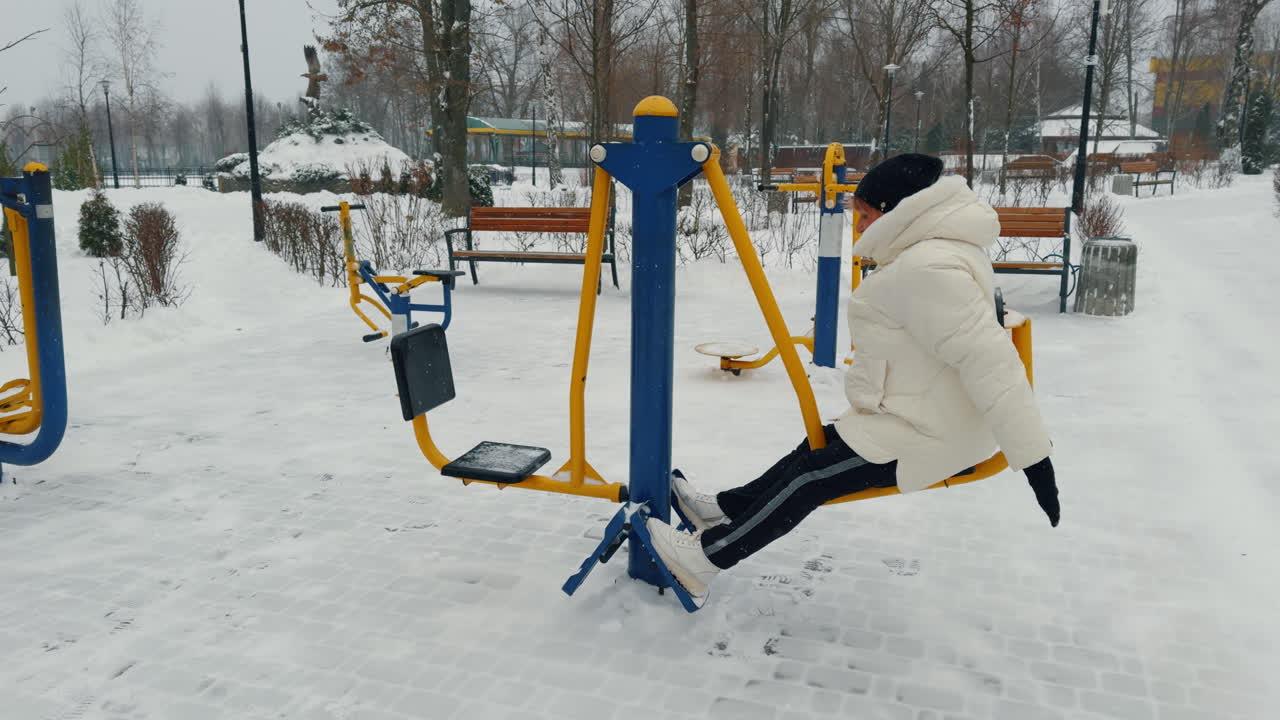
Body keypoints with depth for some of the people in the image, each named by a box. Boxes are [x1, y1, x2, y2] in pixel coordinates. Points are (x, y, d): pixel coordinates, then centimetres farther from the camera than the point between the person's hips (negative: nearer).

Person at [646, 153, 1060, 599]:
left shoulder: (928, 269, -26)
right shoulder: (943, 250, 8)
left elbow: (988, 359, -31)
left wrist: (1034, 456, -31)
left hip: (917, 436, -10)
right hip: (924, 419, 10)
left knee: (810, 478, -5)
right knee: (815, 450, 16)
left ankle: (706, 558, 6)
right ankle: (725, 510, 28)